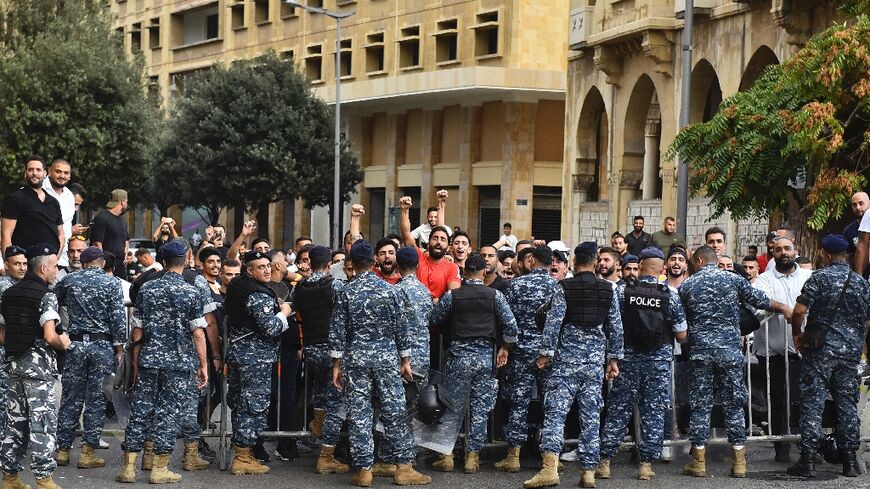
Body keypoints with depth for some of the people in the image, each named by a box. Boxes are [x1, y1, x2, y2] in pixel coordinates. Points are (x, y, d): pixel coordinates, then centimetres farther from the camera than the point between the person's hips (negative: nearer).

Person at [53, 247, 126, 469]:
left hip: (75, 344, 2)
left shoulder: (68, 281, 4)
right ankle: (87, 452, 2)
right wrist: (119, 347, -1)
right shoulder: (112, 284, -3)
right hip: (103, 345, -2)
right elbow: (119, 319, -7)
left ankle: (63, 450, 12)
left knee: (71, 399, 9)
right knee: (97, 401, 2)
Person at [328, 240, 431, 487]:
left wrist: (336, 365, 5)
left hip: (355, 359, 0)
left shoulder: (345, 293, -2)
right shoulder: (389, 290, -1)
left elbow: (337, 332, -2)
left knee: (359, 414, 3)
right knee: (394, 411, 4)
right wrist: (405, 360, 10)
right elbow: (401, 328, 2)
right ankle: (403, 468, 5)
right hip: (386, 357, 0)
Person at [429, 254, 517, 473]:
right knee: (481, 408, 7)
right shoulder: (494, 295, -1)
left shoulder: (452, 295, -2)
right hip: (486, 357, 0)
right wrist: (505, 347, 9)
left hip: (458, 355, 0)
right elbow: (511, 325, -3)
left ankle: (447, 456, 7)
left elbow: (434, 320, 5)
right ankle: (472, 456, 7)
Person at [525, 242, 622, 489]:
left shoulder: (564, 288, -4)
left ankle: (550, 469, -17)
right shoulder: (608, 290, 5)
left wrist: (545, 353, -3)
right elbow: (616, 327, 8)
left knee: (555, 412, -5)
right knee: (591, 416, 6)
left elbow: (553, 322, -9)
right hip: (595, 361, 3)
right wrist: (614, 359, 15)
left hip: (567, 358, -3)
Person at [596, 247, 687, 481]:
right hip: (659, 361, -1)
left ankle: (605, 462, 6)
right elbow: (681, 335, -3)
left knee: (617, 410, 7)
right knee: (654, 412, 7)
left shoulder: (622, 292, -5)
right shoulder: (670, 295, -7)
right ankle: (646, 464, 6)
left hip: (628, 358, 1)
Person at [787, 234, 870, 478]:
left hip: (820, 350, -4)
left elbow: (799, 311, -15)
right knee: (847, 403, 10)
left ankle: (808, 461, -5)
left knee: (812, 403, -2)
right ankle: (850, 461, 11)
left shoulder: (819, 278, -7)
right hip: (850, 352, 4)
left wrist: (797, 335, 1)